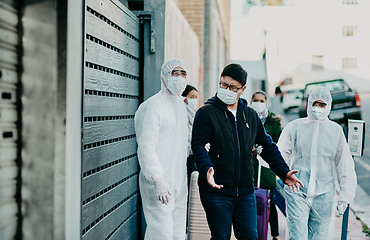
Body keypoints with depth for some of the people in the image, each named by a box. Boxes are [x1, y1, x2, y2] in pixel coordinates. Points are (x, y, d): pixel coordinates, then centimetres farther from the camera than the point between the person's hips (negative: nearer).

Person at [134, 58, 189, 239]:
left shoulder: (181, 105, 17)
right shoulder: (151, 106, -11)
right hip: (159, 184, -9)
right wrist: (158, 179, -27)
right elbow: (146, 147, -19)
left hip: (179, 183, 9)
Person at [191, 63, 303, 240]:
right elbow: (198, 145, -13)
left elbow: (267, 146, 18)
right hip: (217, 190, -4)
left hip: (245, 191, 4)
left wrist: (284, 172, 10)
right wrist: (206, 170, -31)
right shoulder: (206, 113, -3)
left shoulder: (251, 116, 13)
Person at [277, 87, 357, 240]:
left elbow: (345, 166, 11)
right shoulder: (294, 127, 5)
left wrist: (344, 196, 6)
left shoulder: (336, 130, 8)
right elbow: (280, 154, 8)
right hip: (296, 192, -1)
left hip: (324, 194, 1)